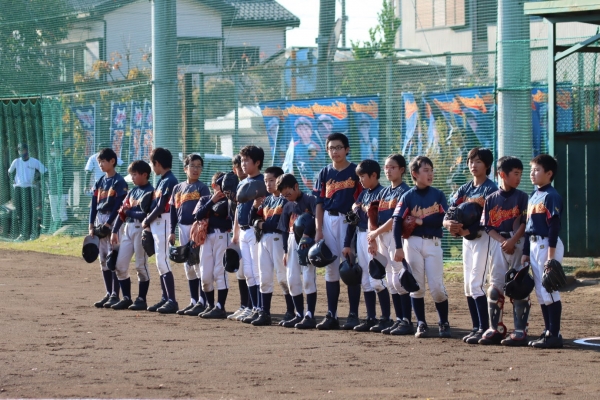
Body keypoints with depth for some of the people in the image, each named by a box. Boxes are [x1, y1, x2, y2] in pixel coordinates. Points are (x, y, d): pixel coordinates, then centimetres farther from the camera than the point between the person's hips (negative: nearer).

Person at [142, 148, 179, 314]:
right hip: (156, 224, 10)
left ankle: (172, 301, -14)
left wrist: (147, 221, -7)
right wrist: (148, 222, 4)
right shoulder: (162, 180, 16)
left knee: (163, 262, -13)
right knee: (160, 262, 11)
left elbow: (161, 207, -17)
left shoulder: (170, 181, -14)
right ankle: (165, 299, 16)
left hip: (163, 223, -10)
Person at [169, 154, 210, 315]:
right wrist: (172, 232, 10)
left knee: (199, 266, -11)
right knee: (188, 267, 11)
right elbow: (173, 211, 16)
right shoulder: (178, 188, 13)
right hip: (183, 229, 7)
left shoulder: (202, 188, -3)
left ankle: (202, 303, -10)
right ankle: (193, 301, 17)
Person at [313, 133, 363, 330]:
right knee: (331, 268, 7)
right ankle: (331, 315, 10)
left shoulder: (355, 171, -2)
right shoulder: (325, 173, 9)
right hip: (328, 220, 4)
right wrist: (318, 230, 1)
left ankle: (353, 315, 3)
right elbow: (319, 203, 8)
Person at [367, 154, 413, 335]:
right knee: (391, 282, 8)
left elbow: (397, 218, -15)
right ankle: (399, 320, 11)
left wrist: (376, 232, -11)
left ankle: (407, 321, -8)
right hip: (381, 237, 8)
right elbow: (375, 217, 14)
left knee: (398, 280, -11)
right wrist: (372, 240, 4)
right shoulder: (383, 192, 17)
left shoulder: (404, 191, -7)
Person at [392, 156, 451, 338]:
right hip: (413, 243, 0)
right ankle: (421, 324, 11)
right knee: (417, 286, 3)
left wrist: (421, 221, -10)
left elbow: (443, 219, -7)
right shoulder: (408, 197, 0)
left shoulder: (438, 195, 4)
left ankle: (444, 323, 7)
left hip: (433, 243, 0)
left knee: (437, 286, -4)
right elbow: (397, 222, -7)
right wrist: (398, 247, -15)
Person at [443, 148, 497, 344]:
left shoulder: (490, 189, -8)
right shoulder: (464, 189, 12)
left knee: (476, 284, -14)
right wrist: (449, 223, -17)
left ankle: (485, 328, -12)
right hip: (467, 239, 8)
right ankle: (476, 327, 15)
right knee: (468, 286, 8)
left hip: (483, 238, -8)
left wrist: (467, 230, -27)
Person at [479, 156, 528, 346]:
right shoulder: (491, 200, 7)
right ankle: (495, 329, 13)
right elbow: (488, 227, 4)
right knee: (495, 286, 5)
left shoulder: (521, 197, 2)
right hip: (497, 244, 3)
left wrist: (512, 241, -16)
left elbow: (524, 223, -4)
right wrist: (503, 241, -12)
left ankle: (520, 331, -3)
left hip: (517, 243, -3)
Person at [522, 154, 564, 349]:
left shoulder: (551, 196, -12)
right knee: (540, 292, 11)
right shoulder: (533, 197, 16)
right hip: (533, 245, 9)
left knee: (549, 290, -8)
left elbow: (554, 226, -17)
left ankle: (555, 335, -6)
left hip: (548, 245, -9)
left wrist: (551, 253, -21)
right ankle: (548, 331, 17)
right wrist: (525, 253, 16)